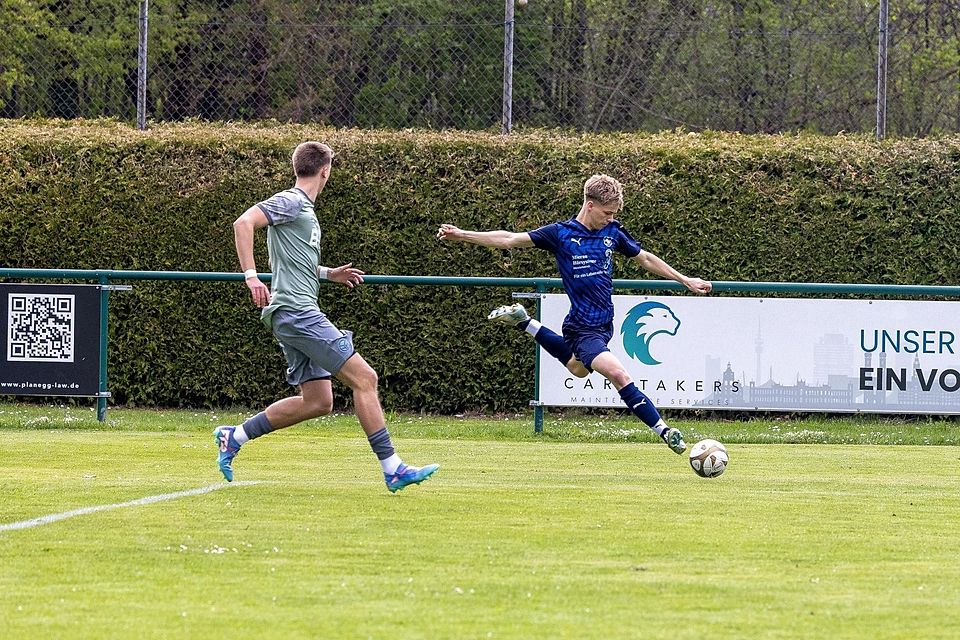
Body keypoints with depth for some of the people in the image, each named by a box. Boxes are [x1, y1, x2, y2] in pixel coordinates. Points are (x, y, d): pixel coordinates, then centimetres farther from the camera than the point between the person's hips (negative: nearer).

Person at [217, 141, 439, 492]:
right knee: (364, 378, -12)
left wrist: (329, 274, 30)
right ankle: (392, 468, -12)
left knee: (318, 402, 8)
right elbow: (244, 223, -20)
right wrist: (251, 276, -26)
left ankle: (234, 436, 15)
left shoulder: (304, 209, 22)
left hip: (299, 316, 10)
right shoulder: (290, 202, -7)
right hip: (297, 312, -10)